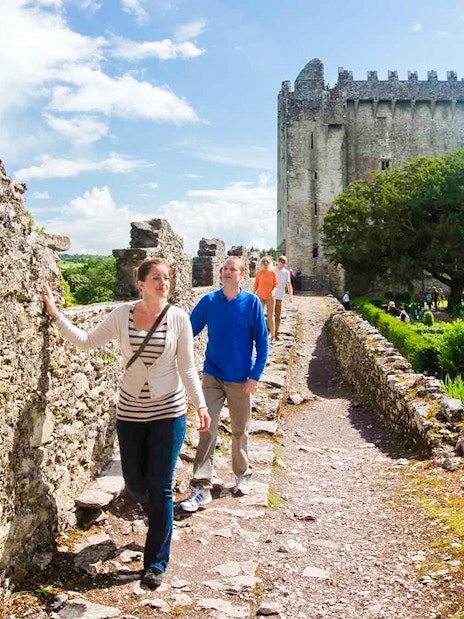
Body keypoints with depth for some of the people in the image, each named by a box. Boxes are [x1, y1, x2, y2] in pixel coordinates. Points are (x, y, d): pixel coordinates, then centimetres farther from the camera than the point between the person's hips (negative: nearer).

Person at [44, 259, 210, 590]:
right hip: (130, 411, 3)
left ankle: (156, 562, 16)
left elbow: (187, 367, -5)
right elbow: (86, 341, 0)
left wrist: (201, 405, -10)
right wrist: (56, 315, -4)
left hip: (169, 411, -2)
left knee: (161, 487, 0)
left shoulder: (178, 317, -8)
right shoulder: (122, 314, -4)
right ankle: (162, 521, 48)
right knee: (135, 484, 14)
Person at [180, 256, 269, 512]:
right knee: (207, 429, -4)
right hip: (213, 376, 1)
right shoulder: (208, 301, -4)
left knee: (240, 430, 14)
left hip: (241, 379, 0)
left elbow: (262, 341, -4)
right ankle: (201, 487, 3)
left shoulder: (252, 302, -7)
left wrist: (255, 375, -9)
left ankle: (242, 475, 35)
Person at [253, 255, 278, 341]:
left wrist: (274, 291, -20)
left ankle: (272, 336, 12)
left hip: (270, 297, 0)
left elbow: (276, 284, 0)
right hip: (260, 297, 1)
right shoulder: (259, 272, -1)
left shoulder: (273, 272, -2)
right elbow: (255, 285, 4)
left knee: (270, 317, 4)